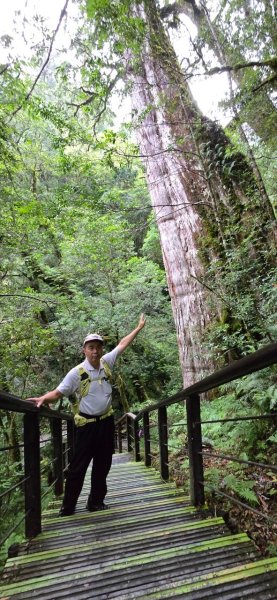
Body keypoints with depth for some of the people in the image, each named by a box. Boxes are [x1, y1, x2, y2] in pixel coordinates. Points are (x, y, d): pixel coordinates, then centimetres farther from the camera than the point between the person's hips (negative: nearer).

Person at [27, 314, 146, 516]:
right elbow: (58, 392, -14)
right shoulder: (77, 373, -14)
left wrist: (139, 327, 14)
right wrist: (43, 399, -35)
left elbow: (122, 344, 8)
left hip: (106, 421, 5)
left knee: (103, 465, 14)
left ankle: (96, 501, 29)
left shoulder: (107, 362, -1)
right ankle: (68, 506, 19)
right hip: (87, 424, -4)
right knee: (78, 465, 4)